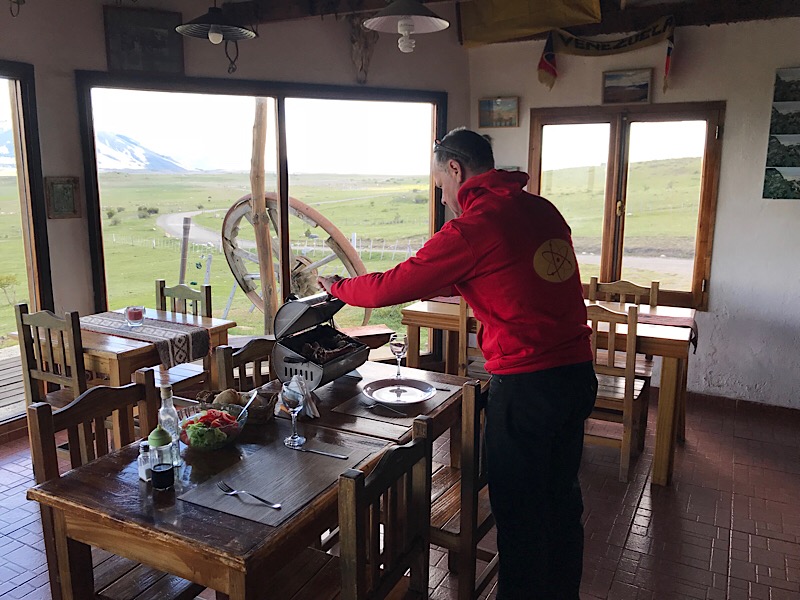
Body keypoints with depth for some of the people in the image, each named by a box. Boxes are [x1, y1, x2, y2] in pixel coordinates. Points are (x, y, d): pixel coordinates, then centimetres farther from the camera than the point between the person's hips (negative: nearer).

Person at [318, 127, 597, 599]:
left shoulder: (474, 226, -15)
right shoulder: (544, 210, 8)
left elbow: (390, 288, -10)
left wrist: (336, 287, 9)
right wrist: (434, 286, 23)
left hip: (526, 385, -8)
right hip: (578, 374, 8)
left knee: (520, 512, 10)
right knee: (562, 499, 22)